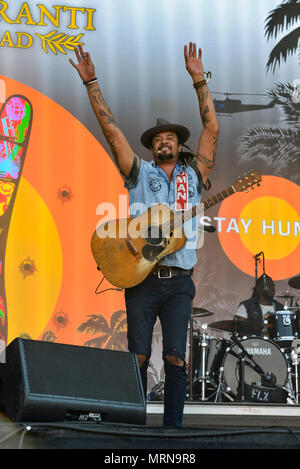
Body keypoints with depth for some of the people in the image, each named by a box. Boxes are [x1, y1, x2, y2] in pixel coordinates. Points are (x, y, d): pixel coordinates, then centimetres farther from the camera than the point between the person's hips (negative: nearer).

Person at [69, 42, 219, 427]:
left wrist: (199, 81, 9)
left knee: (176, 358, -5)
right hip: (141, 277, 0)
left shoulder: (193, 176, 15)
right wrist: (91, 83, 5)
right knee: (138, 356, -1)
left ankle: (172, 427, 0)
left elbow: (211, 129, 10)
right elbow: (111, 129, 8)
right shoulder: (139, 173, 13)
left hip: (179, 281, 1)